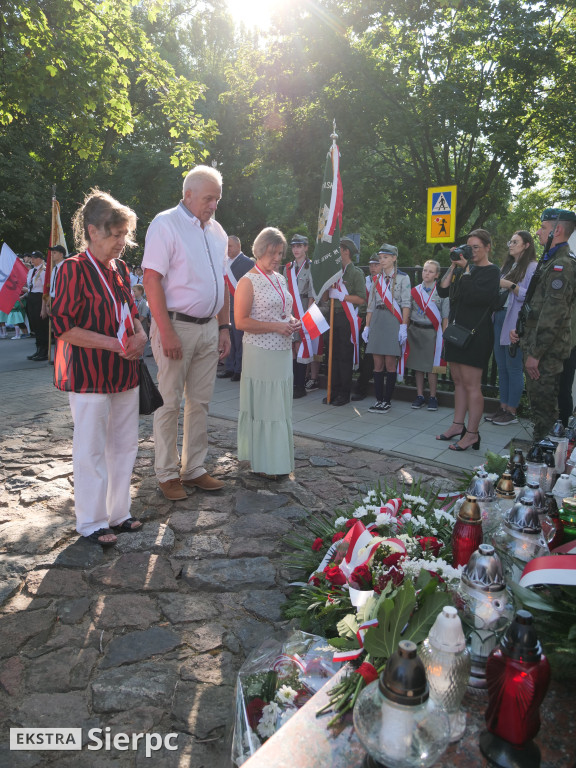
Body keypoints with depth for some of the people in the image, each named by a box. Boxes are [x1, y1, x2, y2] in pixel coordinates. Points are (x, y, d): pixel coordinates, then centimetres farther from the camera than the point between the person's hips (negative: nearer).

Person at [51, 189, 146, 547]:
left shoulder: (120, 269, 11)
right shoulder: (74, 269, -11)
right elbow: (63, 326, -15)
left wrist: (140, 334, -1)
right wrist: (113, 343, -20)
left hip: (124, 372, 8)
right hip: (89, 376, -7)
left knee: (125, 445, 13)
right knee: (92, 450, 3)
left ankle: (118, 513, 29)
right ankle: (92, 523, 19)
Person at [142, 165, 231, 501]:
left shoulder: (216, 231, 15)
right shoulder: (166, 224, -6)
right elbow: (152, 280, -13)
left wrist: (224, 327, 12)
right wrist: (166, 332, -19)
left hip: (208, 328, 7)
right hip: (176, 325, -6)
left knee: (200, 402, 10)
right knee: (170, 404, 1)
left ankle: (194, 469, 22)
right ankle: (167, 474, 14)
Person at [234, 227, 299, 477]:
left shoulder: (280, 279, 15)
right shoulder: (248, 281, -9)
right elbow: (241, 321, -16)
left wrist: (292, 321, 4)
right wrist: (276, 326, -19)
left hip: (283, 352, 8)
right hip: (260, 353, -8)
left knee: (280, 406, 13)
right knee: (262, 406, 0)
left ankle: (278, 458, 25)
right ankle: (263, 463, 12)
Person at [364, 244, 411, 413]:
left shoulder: (402, 278, 2)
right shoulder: (377, 280, 15)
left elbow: (406, 304, -4)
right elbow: (371, 305, 14)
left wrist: (404, 326, -13)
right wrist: (367, 326, 8)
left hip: (393, 322, -4)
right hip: (377, 322, 4)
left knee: (390, 364, -3)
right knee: (378, 364, 3)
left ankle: (387, 401, 5)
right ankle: (379, 400, 9)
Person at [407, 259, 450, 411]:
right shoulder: (415, 290, 7)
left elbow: (445, 316, -2)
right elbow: (408, 312, 12)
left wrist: (444, 335, -7)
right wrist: (406, 330, 7)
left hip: (432, 331, -3)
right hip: (415, 330, 3)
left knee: (431, 366, -1)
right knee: (417, 365, 8)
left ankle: (433, 397, 12)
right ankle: (420, 396, 18)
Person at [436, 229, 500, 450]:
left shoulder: (491, 271, -6)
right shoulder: (463, 268, 15)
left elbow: (473, 295, -20)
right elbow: (443, 291, 7)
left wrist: (466, 269, -13)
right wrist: (453, 266, 0)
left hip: (476, 333, -8)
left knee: (471, 384, -7)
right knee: (458, 381, 12)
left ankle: (472, 434, -1)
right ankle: (458, 425, 21)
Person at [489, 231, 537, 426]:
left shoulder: (532, 267, -5)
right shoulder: (507, 266, 19)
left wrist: (511, 286, -19)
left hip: (515, 324, -8)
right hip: (499, 318, 8)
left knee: (513, 368, -2)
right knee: (501, 367, 10)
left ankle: (512, 412, 7)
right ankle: (503, 408, 19)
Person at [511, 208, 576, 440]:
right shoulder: (551, 261, 16)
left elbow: (553, 314, -23)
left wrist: (535, 353, -21)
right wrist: (519, 328, 11)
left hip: (546, 351, -10)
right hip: (536, 347, 10)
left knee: (544, 406, -3)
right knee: (537, 400, 18)